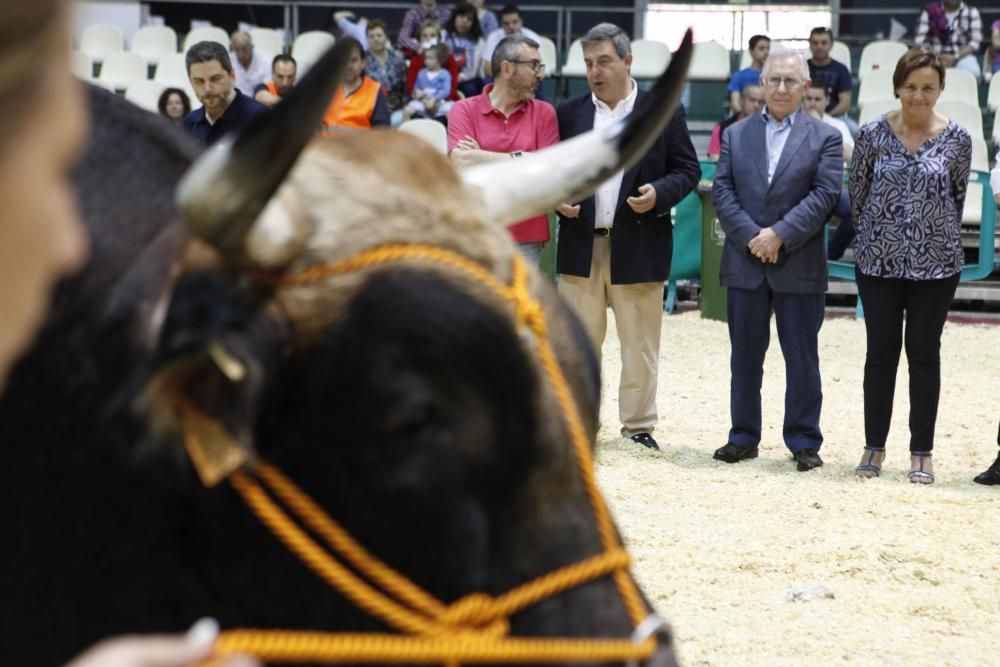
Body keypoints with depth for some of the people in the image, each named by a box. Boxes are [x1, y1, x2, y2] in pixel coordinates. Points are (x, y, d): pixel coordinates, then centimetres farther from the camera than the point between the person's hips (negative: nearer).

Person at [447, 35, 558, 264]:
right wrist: (519, 159, -9)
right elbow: (462, 165, -14)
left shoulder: (544, 113, 5)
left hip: (527, 238, 1)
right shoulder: (464, 110, 0)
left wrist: (483, 158, -8)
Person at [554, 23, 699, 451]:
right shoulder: (569, 113, 7)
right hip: (581, 244, 2)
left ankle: (638, 425, 16)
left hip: (639, 245, -2)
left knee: (640, 344, 6)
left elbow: (688, 170, 3)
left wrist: (658, 193, -15)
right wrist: (559, 199, -7)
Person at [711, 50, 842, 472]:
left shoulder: (824, 138, 2)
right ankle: (743, 438, 17)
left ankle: (804, 441, 10)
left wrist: (780, 235, -16)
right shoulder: (736, 135, 10)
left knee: (801, 358, 3)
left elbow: (825, 194, -8)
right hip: (744, 263, 2)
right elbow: (722, 191, 2)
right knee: (745, 356, 9)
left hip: (799, 267, -2)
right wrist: (751, 236, -12)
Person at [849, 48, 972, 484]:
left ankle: (922, 452, 13)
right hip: (878, 261, 0)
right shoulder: (874, 134, -4)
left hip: (936, 263, 0)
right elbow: (857, 191, 6)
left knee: (924, 353, 5)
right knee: (881, 352, 7)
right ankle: (875, 447, 17)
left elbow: (957, 196, 8)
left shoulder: (956, 139, -4)